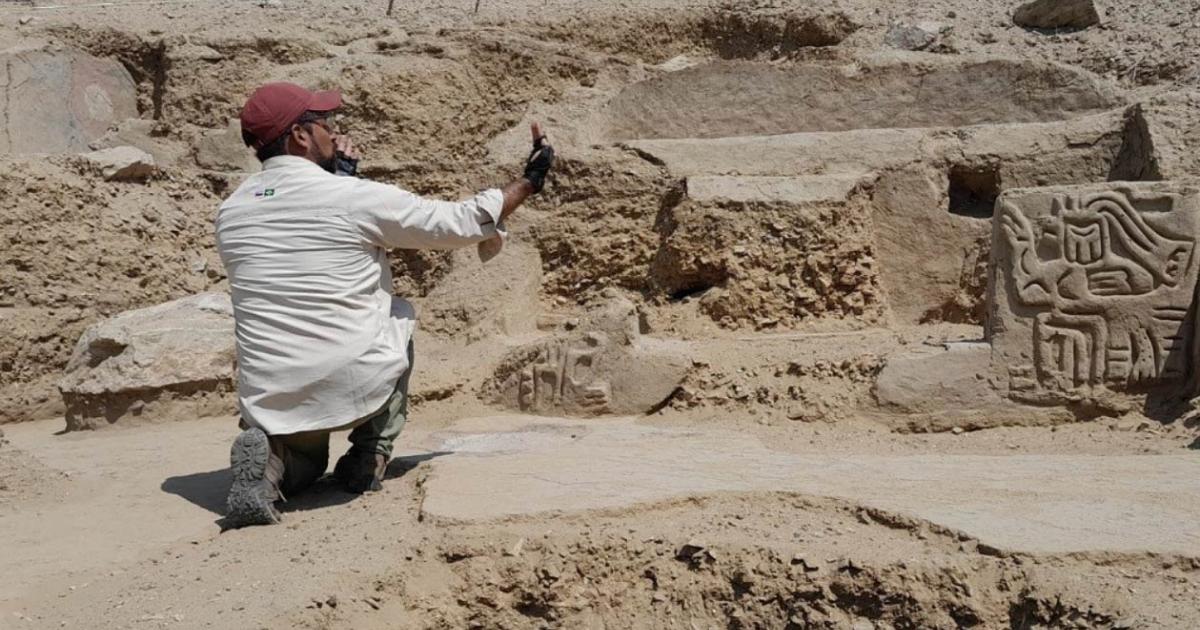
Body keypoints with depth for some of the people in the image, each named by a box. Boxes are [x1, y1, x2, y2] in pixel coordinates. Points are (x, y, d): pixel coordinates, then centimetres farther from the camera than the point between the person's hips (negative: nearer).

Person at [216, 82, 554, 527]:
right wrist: (529, 181, 15)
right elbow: (460, 223, 1)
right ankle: (370, 457, 16)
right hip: (354, 388, -4)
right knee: (398, 315, 27)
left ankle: (271, 456, -3)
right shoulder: (355, 196, -9)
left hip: (267, 398, 4)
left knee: (303, 465, 35)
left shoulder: (229, 212, 7)